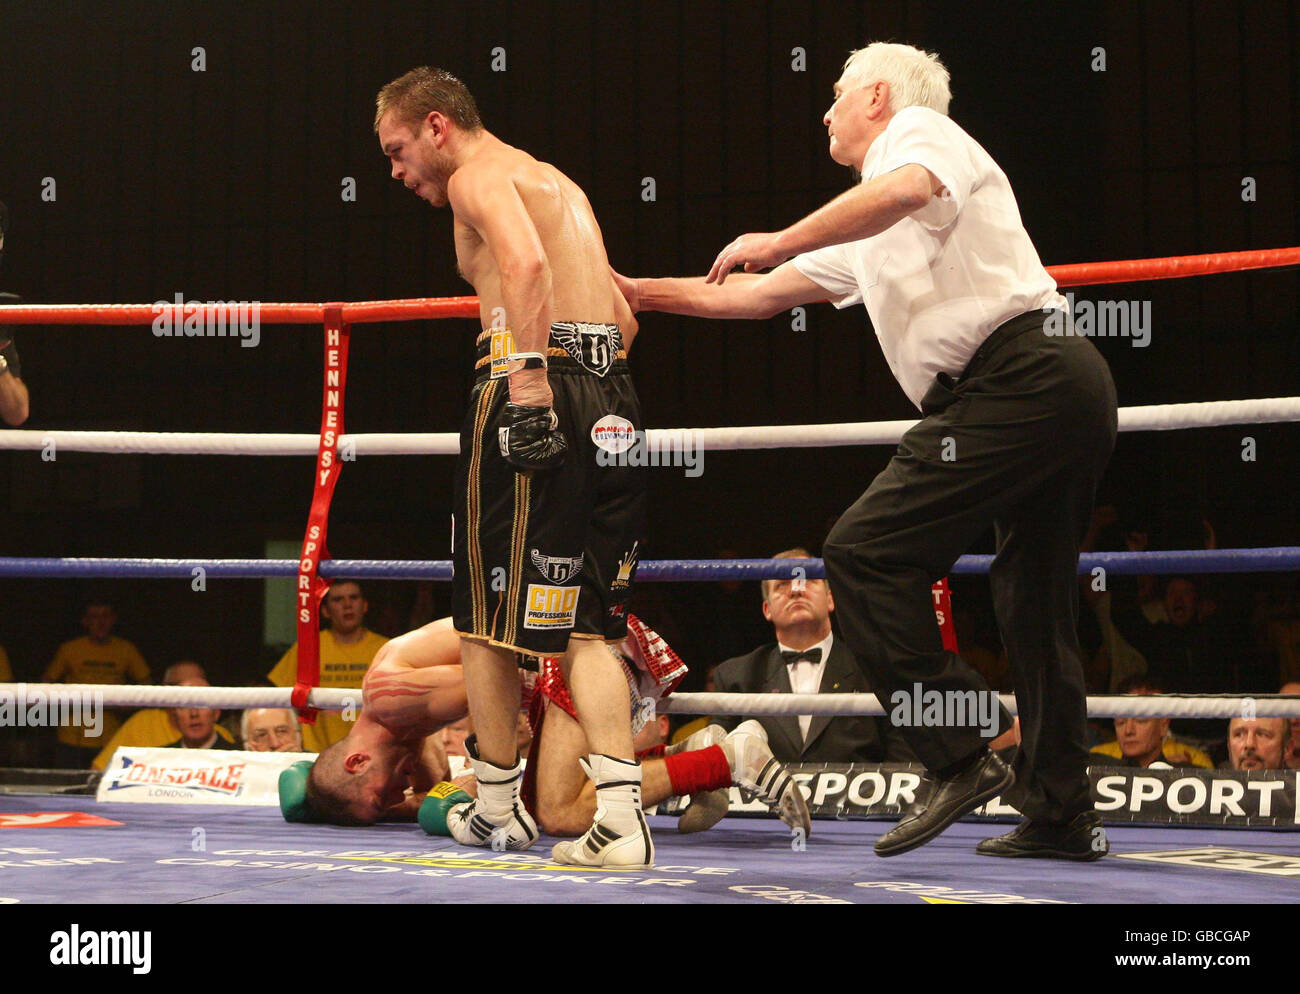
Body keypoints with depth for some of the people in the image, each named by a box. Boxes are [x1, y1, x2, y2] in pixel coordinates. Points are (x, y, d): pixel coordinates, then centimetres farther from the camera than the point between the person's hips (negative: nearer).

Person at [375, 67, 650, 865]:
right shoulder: (556, 183, 27)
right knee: (584, 623, 8)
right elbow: (622, 315, 26)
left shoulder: (479, 178, -1)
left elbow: (525, 263, -23)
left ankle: (498, 805, 17)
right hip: (612, 406, 9)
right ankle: (621, 812, -5)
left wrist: (527, 376, -28)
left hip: (534, 387, -8)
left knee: (489, 614, 6)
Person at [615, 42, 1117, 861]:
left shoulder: (919, 129, 6)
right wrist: (642, 293, 38)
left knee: (867, 552, -14)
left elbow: (909, 189, -20)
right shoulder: (869, 238, 32)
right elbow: (760, 295, 37)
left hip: (1016, 376, -10)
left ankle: (960, 760, -16)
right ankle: (1063, 814, 15)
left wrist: (779, 241, -13)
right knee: (1037, 606, 13)